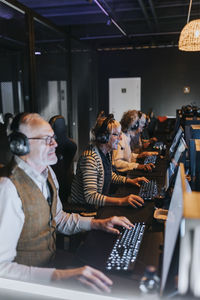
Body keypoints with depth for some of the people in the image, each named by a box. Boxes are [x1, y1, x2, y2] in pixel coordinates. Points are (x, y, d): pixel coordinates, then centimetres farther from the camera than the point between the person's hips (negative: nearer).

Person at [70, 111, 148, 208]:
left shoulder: (106, 152, 2)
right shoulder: (90, 158, -27)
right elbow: (90, 197, -32)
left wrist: (130, 181, 7)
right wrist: (121, 201, -39)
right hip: (84, 208, -8)